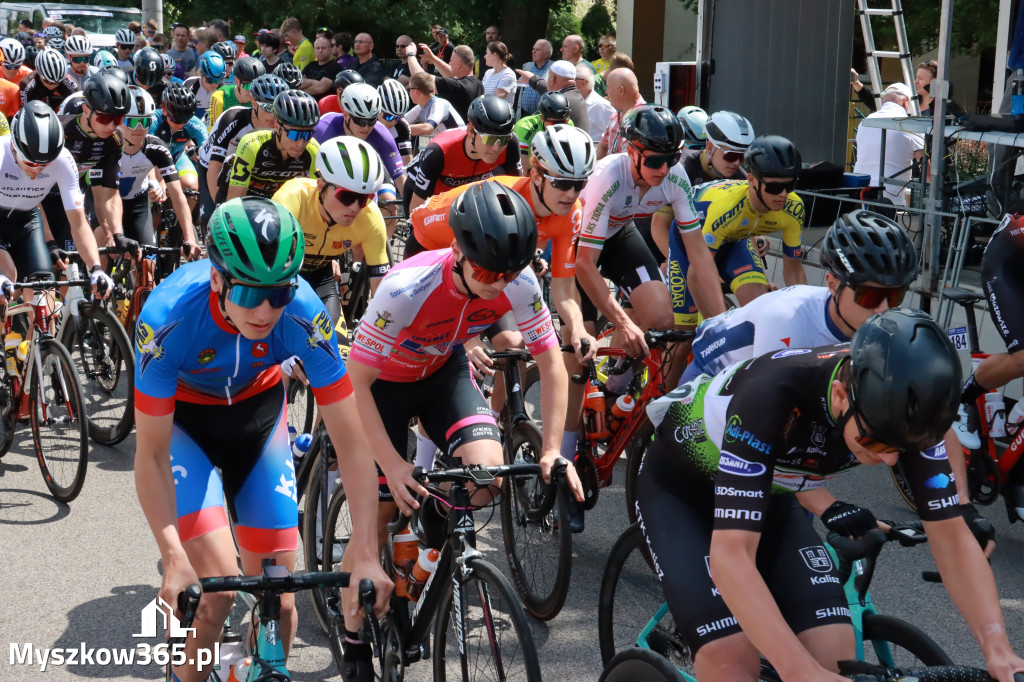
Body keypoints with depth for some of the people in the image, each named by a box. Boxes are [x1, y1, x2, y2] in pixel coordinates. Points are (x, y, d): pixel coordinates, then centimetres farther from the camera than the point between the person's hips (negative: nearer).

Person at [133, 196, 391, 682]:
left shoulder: (304, 315, -33)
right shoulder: (169, 317, -36)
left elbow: (351, 441, -28)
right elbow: (151, 453, -28)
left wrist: (364, 555, -34)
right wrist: (174, 560, -37)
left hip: (258, 408, 2)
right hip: (181, 414, -2)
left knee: (279, 594, -3)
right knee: (217, 587, -18)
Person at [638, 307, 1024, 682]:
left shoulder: (904, 411, -23)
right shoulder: (771, 395, -40)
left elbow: (952, 539, -16)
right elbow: (731, 555, -44)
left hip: (768, 494, 5)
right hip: (678, 489, -5)